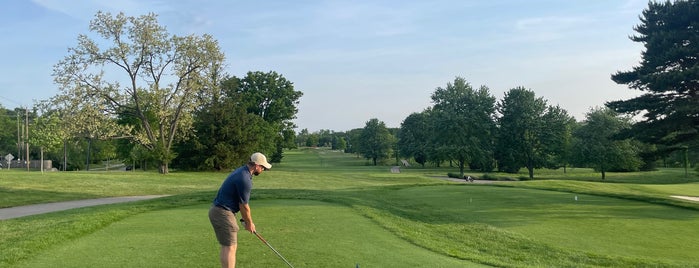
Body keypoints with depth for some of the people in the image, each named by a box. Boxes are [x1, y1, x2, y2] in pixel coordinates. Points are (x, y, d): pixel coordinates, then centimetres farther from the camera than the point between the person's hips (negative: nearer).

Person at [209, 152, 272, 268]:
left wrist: (247, 220, 17)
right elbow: (244, 205, -13)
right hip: (223, 213, -10)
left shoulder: (241, 171, 11)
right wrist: (249, 223, 2)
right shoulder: (245, 179, -21)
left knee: (227, 246, 15)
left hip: (218, 211, 10)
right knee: (230, 247, -6)